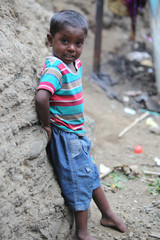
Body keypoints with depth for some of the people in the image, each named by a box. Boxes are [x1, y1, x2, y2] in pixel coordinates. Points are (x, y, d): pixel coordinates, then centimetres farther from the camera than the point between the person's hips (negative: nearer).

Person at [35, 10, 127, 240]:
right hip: (65, 136, -8)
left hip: (77, 133, 9)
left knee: (91, 173, 20)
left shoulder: (76, 63, 3)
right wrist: (48, 125, -24)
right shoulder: (54, 68, -24)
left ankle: (107, 214, 39)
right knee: (79, 180, 2)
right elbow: (41, 98, -40)